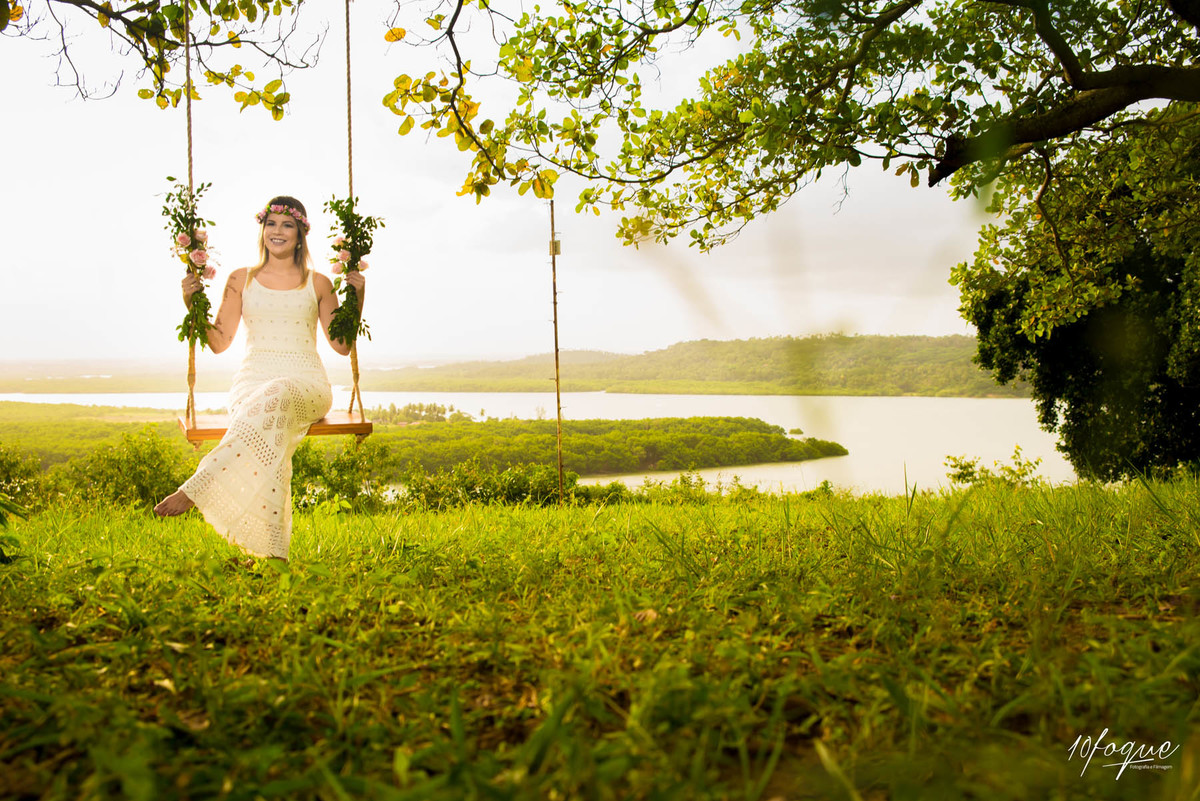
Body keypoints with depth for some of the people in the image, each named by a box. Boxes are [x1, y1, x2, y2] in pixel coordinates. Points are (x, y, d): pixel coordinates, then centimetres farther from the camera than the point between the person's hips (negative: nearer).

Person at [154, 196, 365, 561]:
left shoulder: (318, 284, 15)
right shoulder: (241, 280, 17)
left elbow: (342, 345, 14)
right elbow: (219, 341, 16)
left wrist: (358, 298, 3)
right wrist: (192, 304, 3)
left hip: (306, 384, 0)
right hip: (253, 379, 0)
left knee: (274, 398, -41)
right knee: (270, 420, -39)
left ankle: (195, 488, -47)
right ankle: (271, 549, -49)